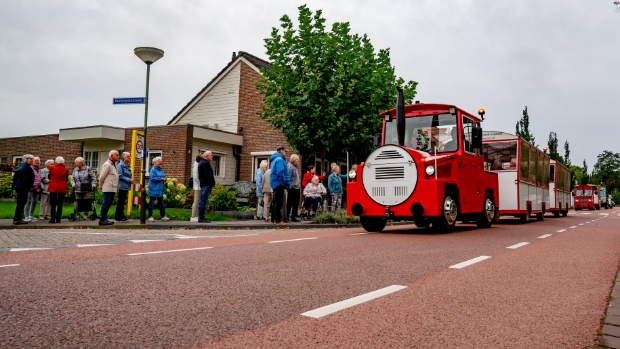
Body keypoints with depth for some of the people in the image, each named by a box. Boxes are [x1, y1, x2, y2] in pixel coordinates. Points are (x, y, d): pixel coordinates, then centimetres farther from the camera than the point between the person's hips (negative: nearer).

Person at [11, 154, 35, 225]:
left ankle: (16, 218, 20)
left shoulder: (27, 166, 17)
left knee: (21, 203, 14)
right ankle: (17, 219, -3)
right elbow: (18, 171, -31)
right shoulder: (25, 166, -12)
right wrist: (24, 179, -23)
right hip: (22, 187, -10)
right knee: (21, 202, -6)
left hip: (23, 188, 10)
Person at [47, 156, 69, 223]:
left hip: (53, 188, 0)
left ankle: (53, 219, 2)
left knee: (53, 204, 6)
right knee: (60, 204, 4)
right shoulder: (66, 169, -2)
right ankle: (58, 219, 2)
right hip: (62, 188, 0)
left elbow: (49, 177, 8)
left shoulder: (52, 168, -3)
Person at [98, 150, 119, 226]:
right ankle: (102, 220, -2)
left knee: (108, 204, 11)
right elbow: (101, 177, -12)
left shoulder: (113, 165, 18)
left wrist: (116, 187, 14)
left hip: (112, 189, 9)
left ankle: (104, 219, 17)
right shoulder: (107, 165, -11)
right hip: (108, 189, -9)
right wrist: (100, 187, -4)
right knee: (106, 203, -7)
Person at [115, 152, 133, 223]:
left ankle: (122, 217, 18)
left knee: (122, 202, 13)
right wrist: (129, 180, -16)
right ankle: (118, 218, 0)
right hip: (122, 187, -9)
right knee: (120, 202, -6)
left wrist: (131, 179, 3)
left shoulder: (128, 166, 15)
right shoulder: (120, 165, -12)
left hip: (126, 187, 9)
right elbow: (120, 176, -17)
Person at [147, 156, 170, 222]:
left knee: (161, 204, 11)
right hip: (153, 190, -7)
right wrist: (161, 178, -14)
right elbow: (152, 178, -21)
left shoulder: (161, 170, 13)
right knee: (151, 204, 1)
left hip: (160, 190, 7)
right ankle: (150, 217, 9)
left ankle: (163, 216, 15)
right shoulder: (153, 169, -10)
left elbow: (164, 177, 16)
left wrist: (164, 180, -8)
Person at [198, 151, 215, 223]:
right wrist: (212, 182, -14)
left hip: (203, 184, 11)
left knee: (203, 201, 12)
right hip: (207, 184, -11)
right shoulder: (205, 163, -11)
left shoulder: (202, 163, 21)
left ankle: (201, 217, 15)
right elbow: (208, 175, -21)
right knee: (204, 201, -10)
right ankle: (201, 217, -9)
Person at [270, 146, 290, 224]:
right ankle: (277, 220, -5)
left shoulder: (275, 159, 18)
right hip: (279, 184, -10)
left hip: (275, 183, 10)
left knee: (276, 202, 15)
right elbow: (280, 172, -26)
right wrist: (283, 182, -16)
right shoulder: (280, 160, -14)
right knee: (279, 203, -7)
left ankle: (274, 219, 20)